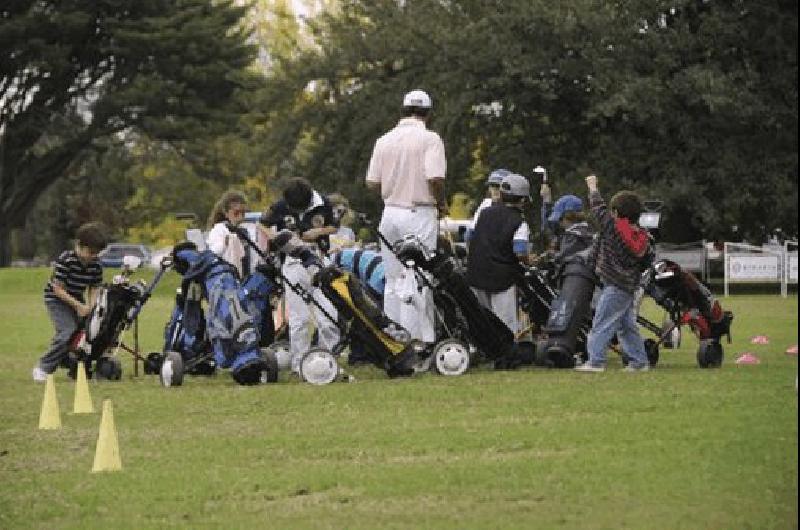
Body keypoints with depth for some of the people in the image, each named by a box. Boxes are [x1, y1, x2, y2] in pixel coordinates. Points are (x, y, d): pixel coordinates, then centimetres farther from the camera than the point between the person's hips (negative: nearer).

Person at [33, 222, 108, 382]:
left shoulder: (95, 265, -7)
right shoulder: (65, 260, -25)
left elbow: (94, 288, 5)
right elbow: (58, 289, -23)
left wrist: (90, 306, -14)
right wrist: (78, 306, -22)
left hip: (77, 300, 7)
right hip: (56, 299, -7)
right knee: (68, 332, -22)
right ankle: (43, 368, -15)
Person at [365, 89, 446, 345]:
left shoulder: (384, 140, 5)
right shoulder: (429, 139, -10)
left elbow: (372, 183, 4)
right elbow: (435, 179, -20)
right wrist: (441, 203, -2)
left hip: (390, 213, 5)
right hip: (419, 215, -5)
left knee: (393, 280, 12)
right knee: (417, 281, -3)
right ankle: (413, 339, -6)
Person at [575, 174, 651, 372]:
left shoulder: (612, 227, -13)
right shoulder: (643, 237, 6)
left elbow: (598, 208, 0)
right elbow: (644, 263, 12)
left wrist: (592, 187, 16)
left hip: (614, 287, -8)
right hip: (630, 287, 8)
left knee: (601, 324, -6)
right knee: (628, 326, 15)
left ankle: (595, 361, -10)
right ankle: (639, 361, 18)